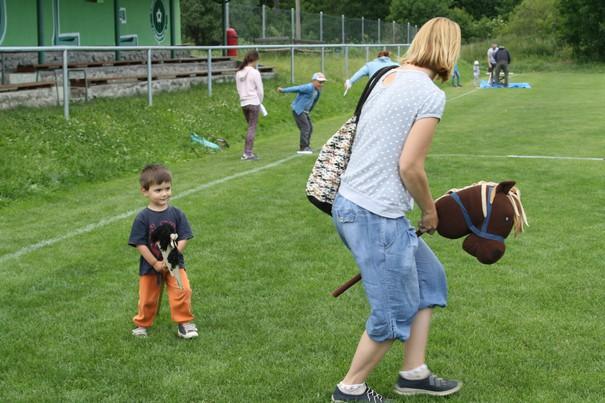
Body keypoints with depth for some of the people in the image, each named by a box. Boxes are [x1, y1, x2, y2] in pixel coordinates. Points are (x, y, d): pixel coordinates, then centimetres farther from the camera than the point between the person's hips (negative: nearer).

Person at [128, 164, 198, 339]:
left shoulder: (176, 214, -7)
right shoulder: (143, 218, -12)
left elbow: (183, 239, -7)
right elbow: (139, 244, -12)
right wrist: (155, 263, -15)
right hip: (150, 266, -1)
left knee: (182, 290, -17)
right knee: (148, 298, 12)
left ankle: (184, 323, 0)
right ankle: (142, 324, 36)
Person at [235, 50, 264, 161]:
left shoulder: (238, 73, 8)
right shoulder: (254, 73, -11)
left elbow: (239, 89, 12)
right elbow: (260, 90, -7)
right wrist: (260, 102, 8)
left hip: (243, 103, 6)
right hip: (254, 102, -6)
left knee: (251, 127, 15)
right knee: (252, 128, -2)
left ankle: (247, 152, 13)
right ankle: (248, 153, -5)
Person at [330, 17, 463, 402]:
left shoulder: (388, 77, 9)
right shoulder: (431, 95, -15)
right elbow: (409, 167, -17)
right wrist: (430, 210, 0)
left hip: (350, 203, 9)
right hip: (376, 216, -9)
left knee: (428, 277, 20)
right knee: (396, 313, 5)